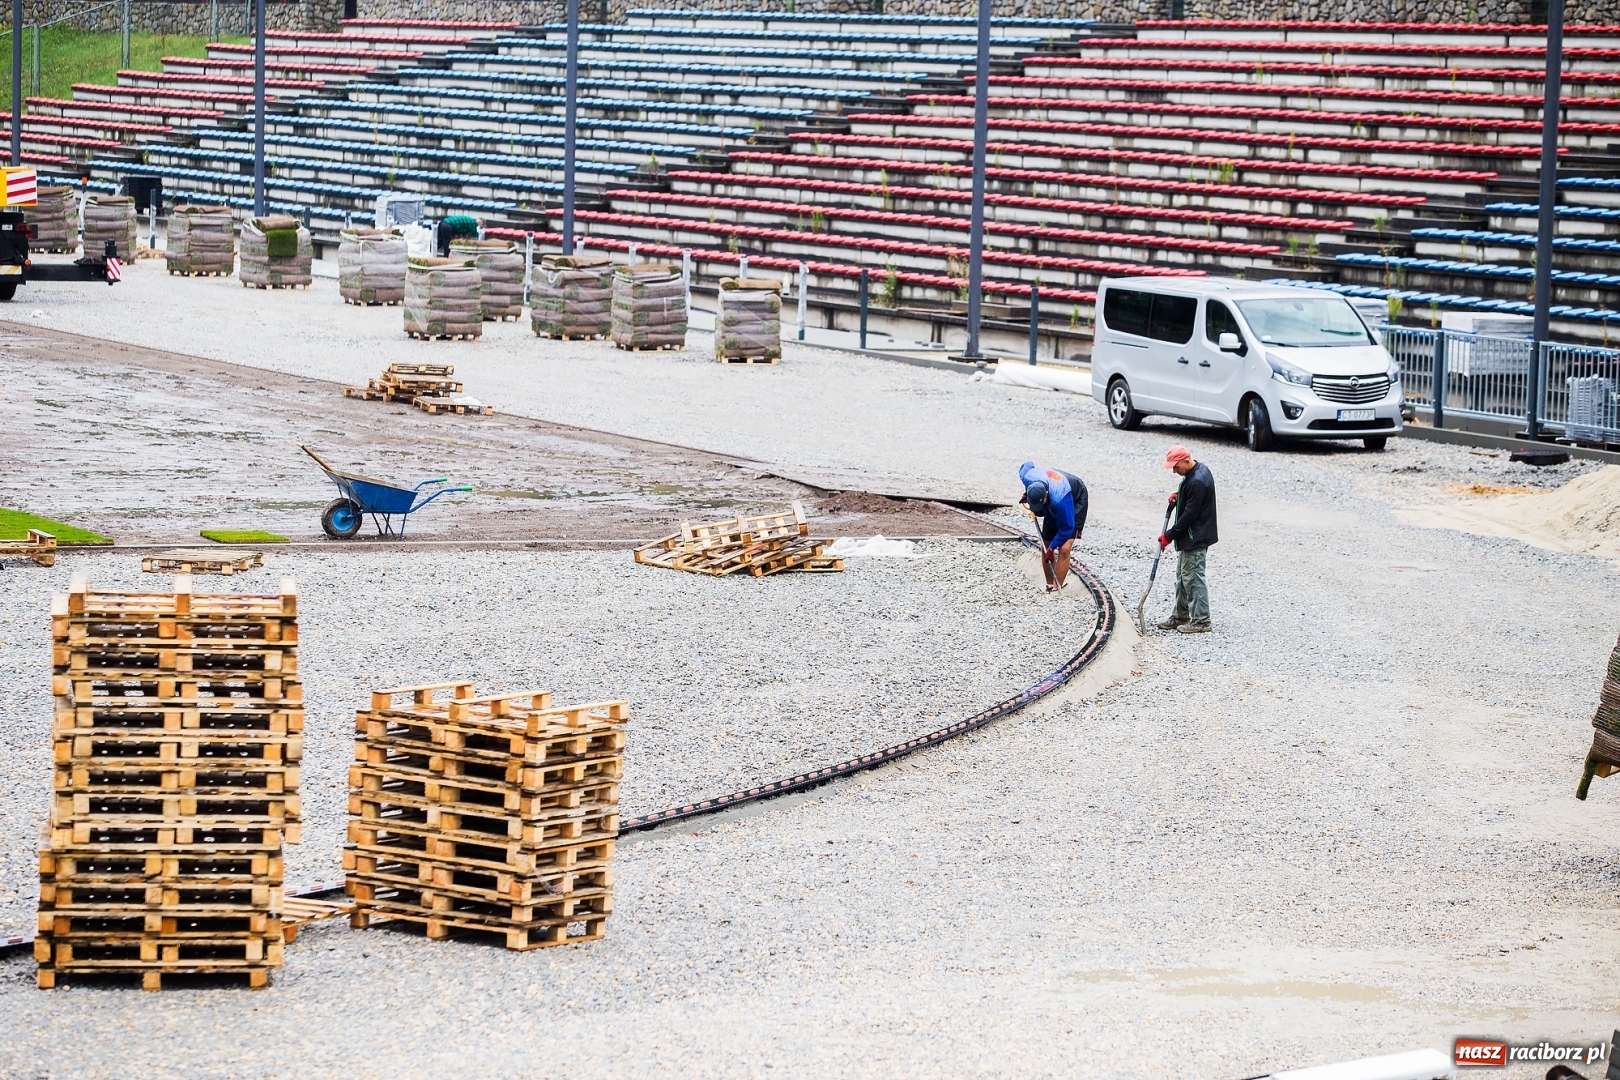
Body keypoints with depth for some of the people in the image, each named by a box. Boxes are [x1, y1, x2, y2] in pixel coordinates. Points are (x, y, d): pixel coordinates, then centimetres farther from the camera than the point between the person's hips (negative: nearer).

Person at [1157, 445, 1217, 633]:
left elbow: (1189, 515, -23)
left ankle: (1201, 621, 0)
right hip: (1191, 537, 11)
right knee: (1183, 576, 17)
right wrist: (1178, 496, 7)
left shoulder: (1197, 482, -25)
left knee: (1193, 577, -5)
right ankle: (1181, 616, 25)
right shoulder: (1200, 470, 7)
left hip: (1195, 539, -11)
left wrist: (1169, 535, -15)